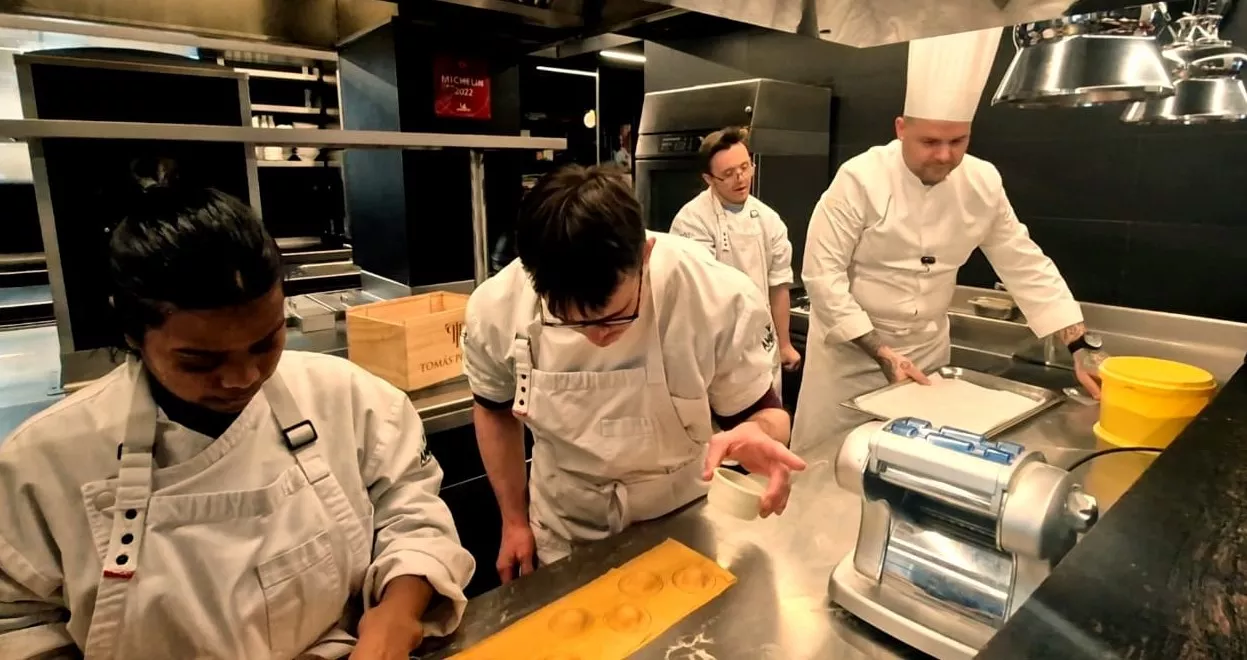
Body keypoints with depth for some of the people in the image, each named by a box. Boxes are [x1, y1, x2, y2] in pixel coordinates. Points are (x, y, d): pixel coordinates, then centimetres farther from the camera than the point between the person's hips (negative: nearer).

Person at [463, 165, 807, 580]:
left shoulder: (719, 299, -29)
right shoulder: (495, 310, -23)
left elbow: (760, 410, -14)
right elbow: (495, 409, -3)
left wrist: (759, 435, -37)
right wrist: (515, 521, 3)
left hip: (684, 526, 0)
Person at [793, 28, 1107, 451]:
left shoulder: (983, 183, -5)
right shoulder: (860, 178, -19)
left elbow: (1026, 266, 2)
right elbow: (822, 273, -19)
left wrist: (1082, 348, -4)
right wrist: (881, 351, -20)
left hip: (928, 348, 4)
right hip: (851, 345, -4)